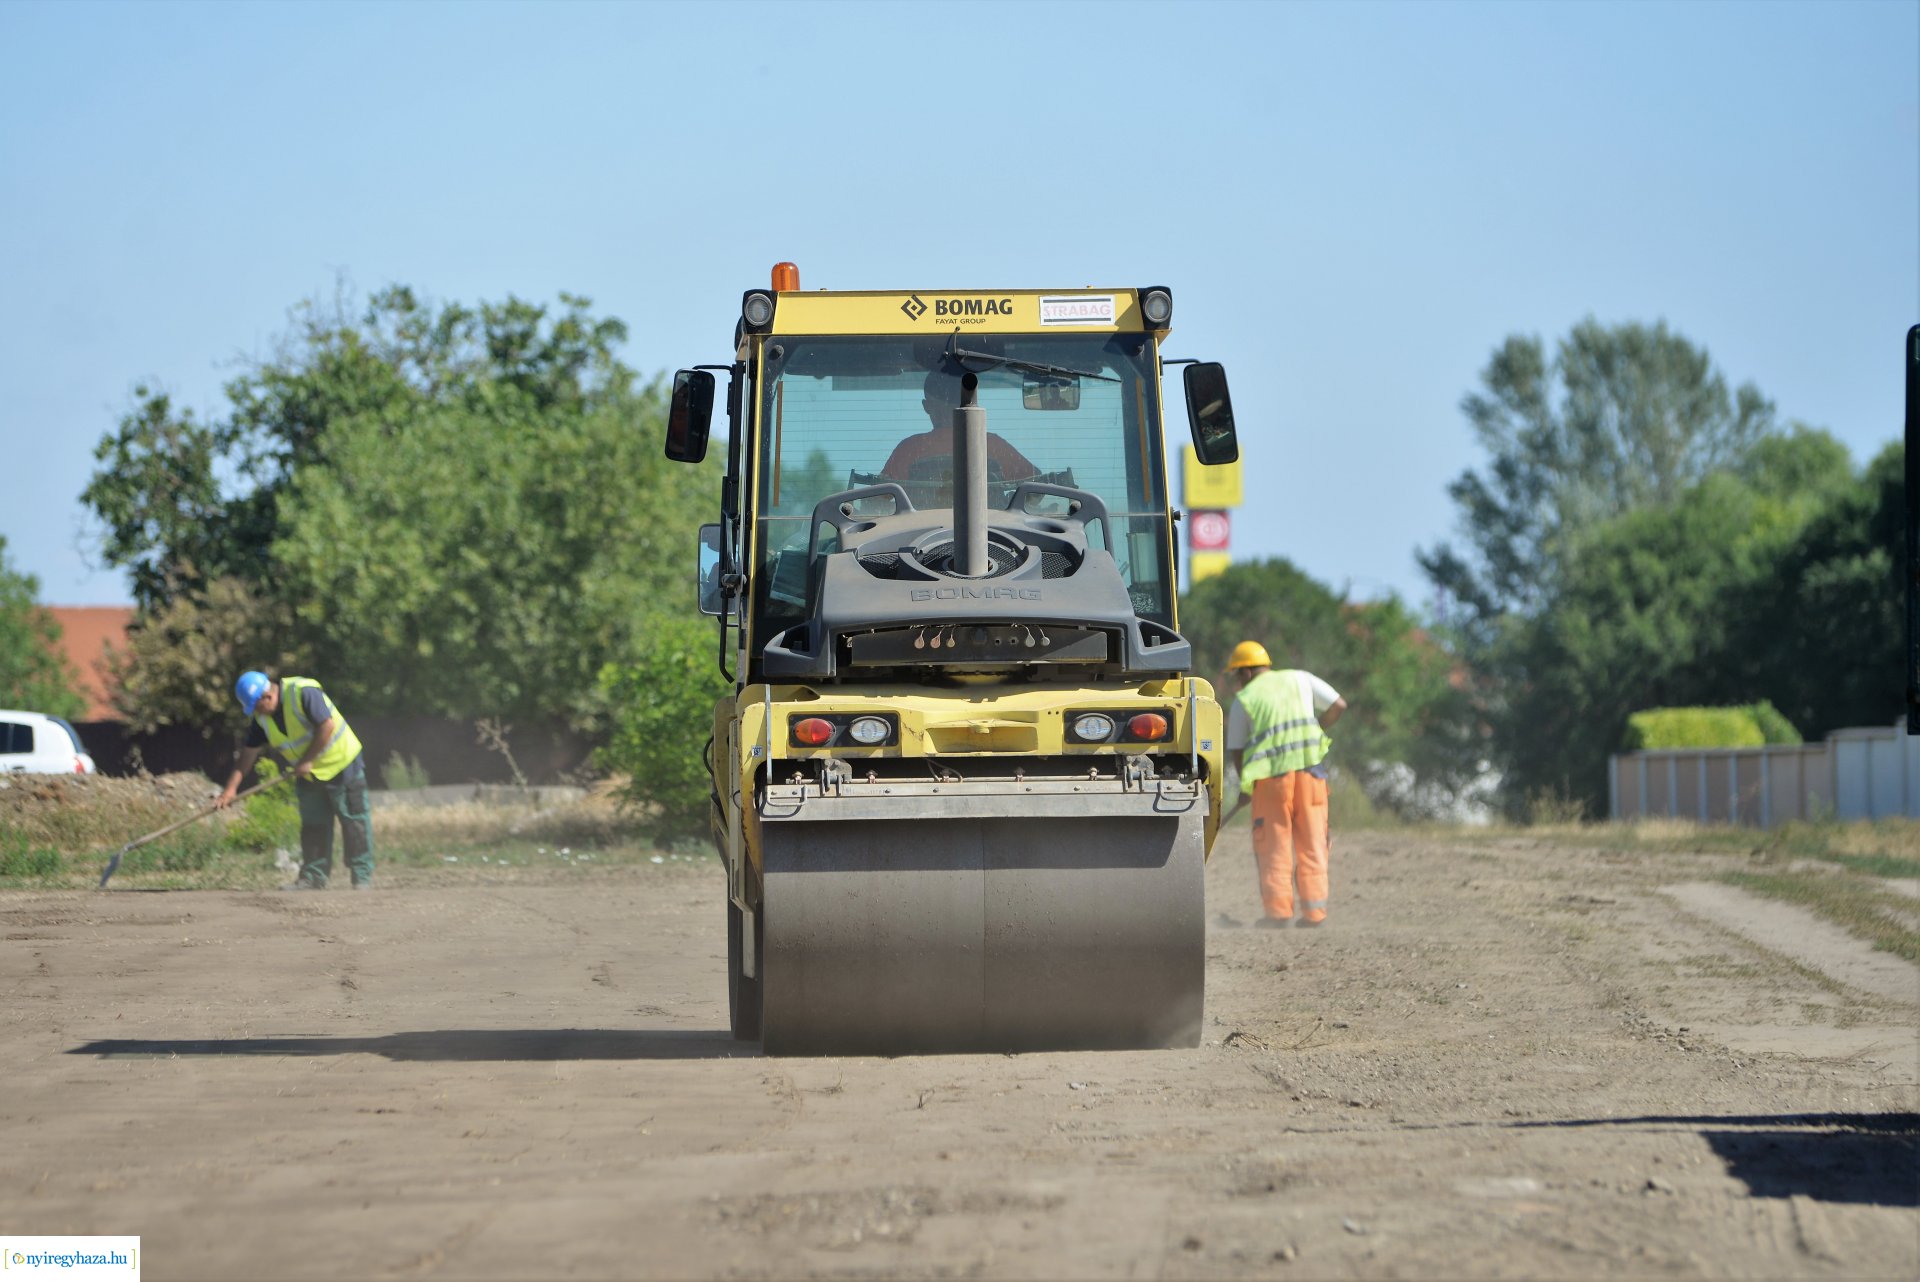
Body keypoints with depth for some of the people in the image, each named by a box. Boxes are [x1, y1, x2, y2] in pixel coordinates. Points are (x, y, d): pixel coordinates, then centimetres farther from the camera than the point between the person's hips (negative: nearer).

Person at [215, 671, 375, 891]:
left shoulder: (303, 693, -25)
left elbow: (327, 725, -30)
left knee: (354, 820, -4)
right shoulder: (262, 717, -2)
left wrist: (307, 760, -24)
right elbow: (249, 751, 1)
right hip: (308, 775, 7)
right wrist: (231, 788, -5)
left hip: (341, 765, -7)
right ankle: (313, 877, 12)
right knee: (312, 825, 7)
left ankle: (362, 877, 0)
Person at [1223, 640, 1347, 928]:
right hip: (1310, 770, 2)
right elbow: (1338, 705, 8)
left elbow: (1236, 751, 6)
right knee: (1312, 845, 7)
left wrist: (1246, 784, 21)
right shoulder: (1300, 679, 11)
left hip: (1270, 777, -2)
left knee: (1273, 847, 6)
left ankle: (1278, 912, -1)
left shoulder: (1244, 700, 5)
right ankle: (1314, 912, 2)